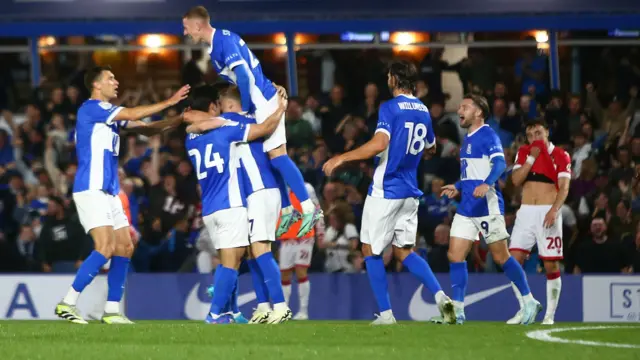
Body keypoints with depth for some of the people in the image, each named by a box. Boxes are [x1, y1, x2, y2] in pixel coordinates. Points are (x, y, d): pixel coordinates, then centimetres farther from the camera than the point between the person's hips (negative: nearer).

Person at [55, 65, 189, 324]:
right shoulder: (91, 108, -9)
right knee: (106, 248, -19)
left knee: (125, 248, 5)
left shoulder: (110, 113, 18)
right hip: (91, 191, -10)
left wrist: (178, 120, 8)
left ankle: (112, 310, 7)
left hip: (109, 193, 10)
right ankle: (67, 304, -17)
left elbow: (145, 128, 20)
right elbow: (133, 115, -15)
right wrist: (169, 102, -9)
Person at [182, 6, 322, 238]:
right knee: (271, 158, 11)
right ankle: (287, 210, 16)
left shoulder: (224, 41, -16)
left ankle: (309, 209, -14)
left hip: (263, 101, -10)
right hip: (259, 102, 10)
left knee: (276, 156, -12)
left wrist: (244, 110, -16)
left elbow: (244, 76, -22)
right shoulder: (217, 43, 14)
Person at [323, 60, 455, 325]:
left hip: (385, 191, -7)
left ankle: (385, 313, 1)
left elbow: (380, 143, -28)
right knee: (404, 251, 13)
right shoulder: (423, 110, 10)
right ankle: (440, 296, -9)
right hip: (410, 192, 7)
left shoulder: (390, 108, -14)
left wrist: (341, 158, -24)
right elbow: (431, 147, 25)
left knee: (370, 251, 5)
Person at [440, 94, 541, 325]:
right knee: (455, 256, -2)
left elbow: (500, 163, -23)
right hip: (466, 208, 8)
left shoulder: (487, 135, -9)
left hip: (488, 208, -8)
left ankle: (529, 302, 13)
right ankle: (457, 311, -1)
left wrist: (486, 185, -38)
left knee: (501, 257, 0)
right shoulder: (468, 139, 17)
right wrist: (457, 188, 21)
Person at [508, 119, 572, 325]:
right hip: (526, 212, 4)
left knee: (551, 264, -5)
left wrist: (554, 210, -23)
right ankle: (525, 308, 7)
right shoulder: (524, 152, 13)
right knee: (514, 260, -5)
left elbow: (564, 187, -8)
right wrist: (531, 158, -7)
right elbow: (516, 180, 2)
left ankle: (550, 314, 2)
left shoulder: (560, 156, 1)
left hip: (548, 213, -4)